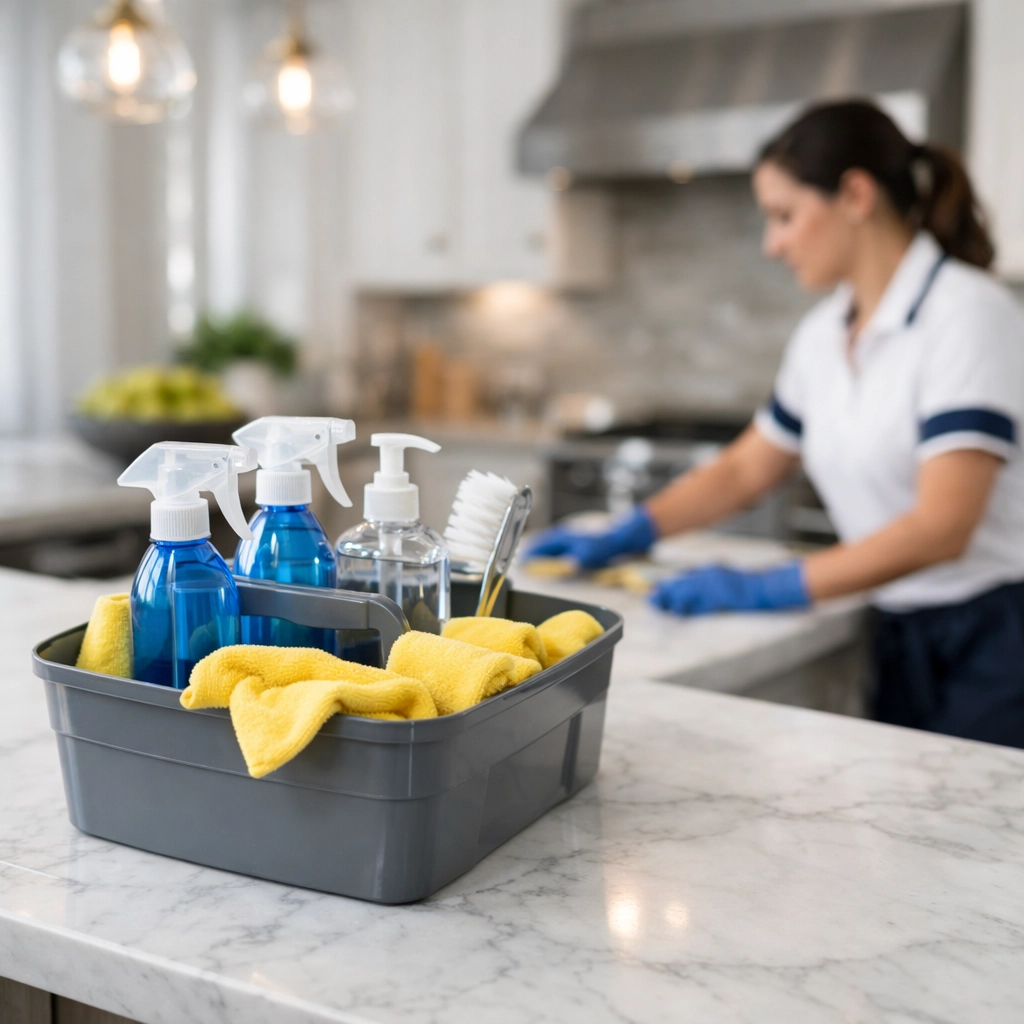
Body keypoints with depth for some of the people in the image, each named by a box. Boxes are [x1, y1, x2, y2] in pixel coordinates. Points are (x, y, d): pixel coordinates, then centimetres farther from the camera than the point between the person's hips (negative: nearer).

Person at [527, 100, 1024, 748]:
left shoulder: (966, 312, -16)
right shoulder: (824, 335, 7)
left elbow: (942, 526, -24)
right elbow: (744, 470, 17)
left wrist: (765, 590, -23)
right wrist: (621, 540, 6)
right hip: (900, 640, 7)